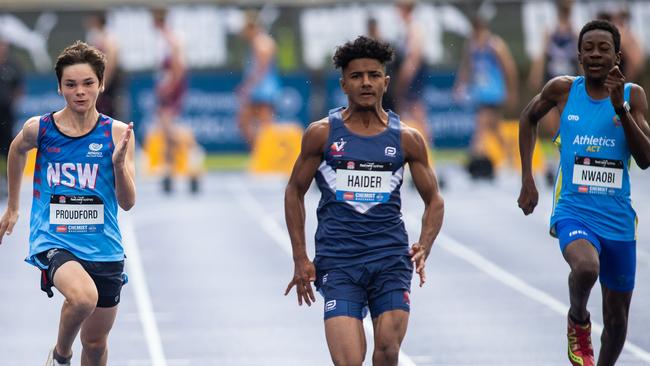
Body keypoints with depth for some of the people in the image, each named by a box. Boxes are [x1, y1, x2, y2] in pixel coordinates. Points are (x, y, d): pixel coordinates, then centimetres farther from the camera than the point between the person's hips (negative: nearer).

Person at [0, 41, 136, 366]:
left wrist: (119, 162, -24)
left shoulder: (117, 133, -4)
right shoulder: (39, 129, -5)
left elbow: (127, 202, -5)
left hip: (103, 249, 2)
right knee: (83, 297, -33)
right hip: (52, 240, -2)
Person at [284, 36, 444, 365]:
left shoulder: (406, 138, 6)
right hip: (337, 261, -1)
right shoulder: (322, 133, 2)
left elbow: (434, 200, 13)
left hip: (391, 258, 2)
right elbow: (295, 192, 11)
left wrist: (424, 248, -6)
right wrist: (300, 259, 4)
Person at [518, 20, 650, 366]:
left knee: (617, 318, 10)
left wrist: (620, 108, -20)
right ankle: (578, 321, -4)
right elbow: (528, 118, 17)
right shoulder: (563, 89, -2)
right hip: (573, 211, -2)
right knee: (586, 267, -35)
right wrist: (527, 180, 11)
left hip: (618, 218, 2)